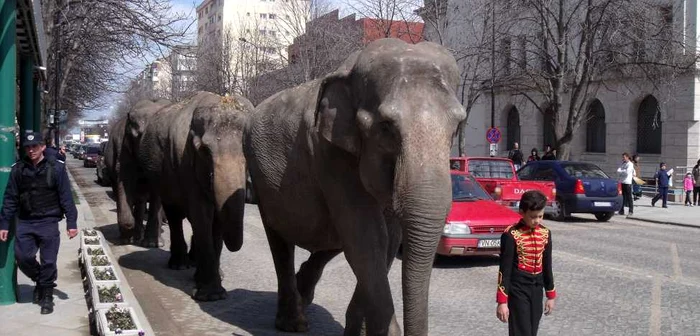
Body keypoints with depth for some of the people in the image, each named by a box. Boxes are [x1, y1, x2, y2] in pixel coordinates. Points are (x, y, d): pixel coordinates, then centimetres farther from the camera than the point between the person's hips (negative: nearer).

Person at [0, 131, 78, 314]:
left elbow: (66, 197, -4)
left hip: (48, 222, -3)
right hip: (25, 222, 3)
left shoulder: (56, 168, -5)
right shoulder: (18, 169, 2)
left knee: (48, 261, 1)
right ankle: (40, 281, 29)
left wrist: (71, 223, -9)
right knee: (23, 258, 1)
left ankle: (47, 295, 16)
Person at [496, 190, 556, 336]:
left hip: (536, 289, 6)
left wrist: (550, 295, 15)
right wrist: (502, 301, -15)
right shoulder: (511, 235, -13)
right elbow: (505, 269, -12)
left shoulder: (545, 234, 5)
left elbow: (547, 266, 14)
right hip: (517, 289, -6)